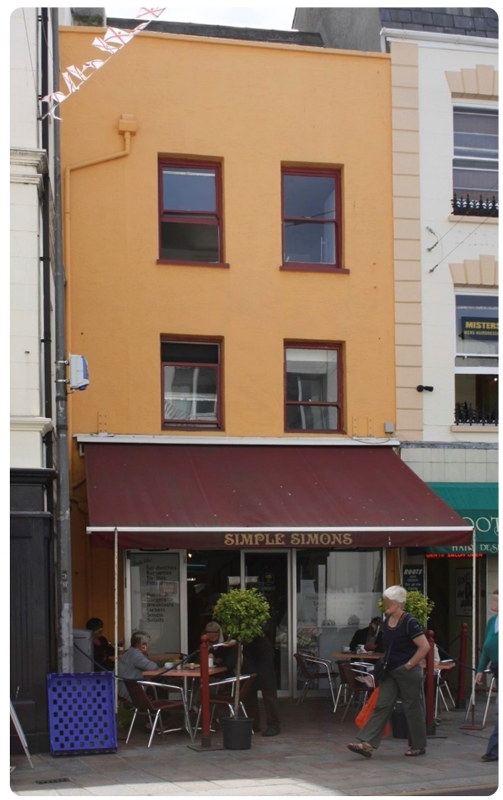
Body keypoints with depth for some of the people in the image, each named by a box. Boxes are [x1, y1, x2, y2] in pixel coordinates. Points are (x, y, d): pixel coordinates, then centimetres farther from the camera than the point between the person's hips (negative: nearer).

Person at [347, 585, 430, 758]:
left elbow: (425, 646, -19)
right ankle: (367, 744, -5)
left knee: (413, 709, 4)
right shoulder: (387, 621, 8)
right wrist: (385, 663, 13)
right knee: (381, 706, 1)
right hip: (390, 672, 8)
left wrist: (409, 665, -17)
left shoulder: (409, 622, -16)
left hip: (407, 673, -8)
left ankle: (418, 746, 18)